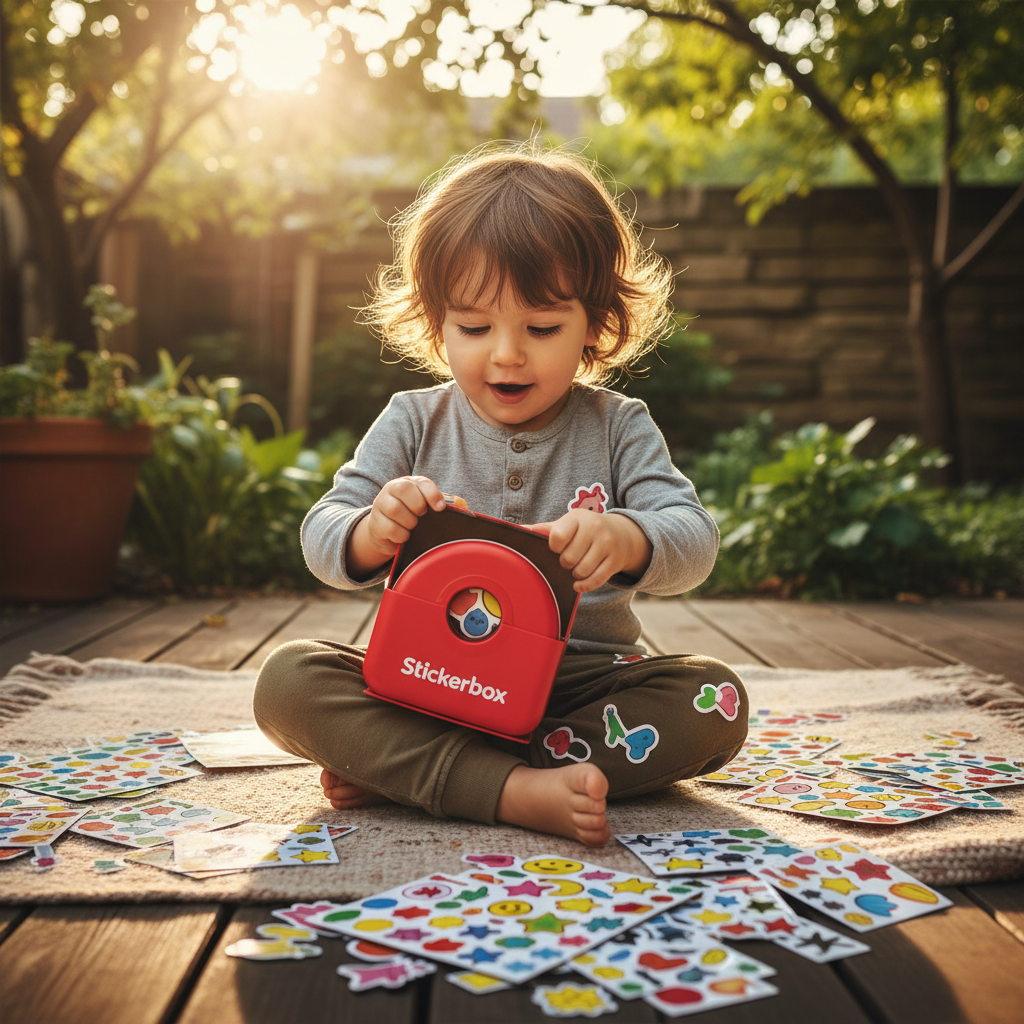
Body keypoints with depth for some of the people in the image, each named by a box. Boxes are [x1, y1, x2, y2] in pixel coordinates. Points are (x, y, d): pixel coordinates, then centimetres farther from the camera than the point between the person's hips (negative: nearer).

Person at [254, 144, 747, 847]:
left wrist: (624, 539, -35)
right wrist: (372, 532, -29)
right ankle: (515, 791, -36)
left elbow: (695, 541, -10)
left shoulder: (618, 429, 2)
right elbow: (321, 537, -2)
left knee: (714, 699, -26)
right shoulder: (414, 422, 4)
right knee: (288, 680, -23)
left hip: (581, 679, 1)